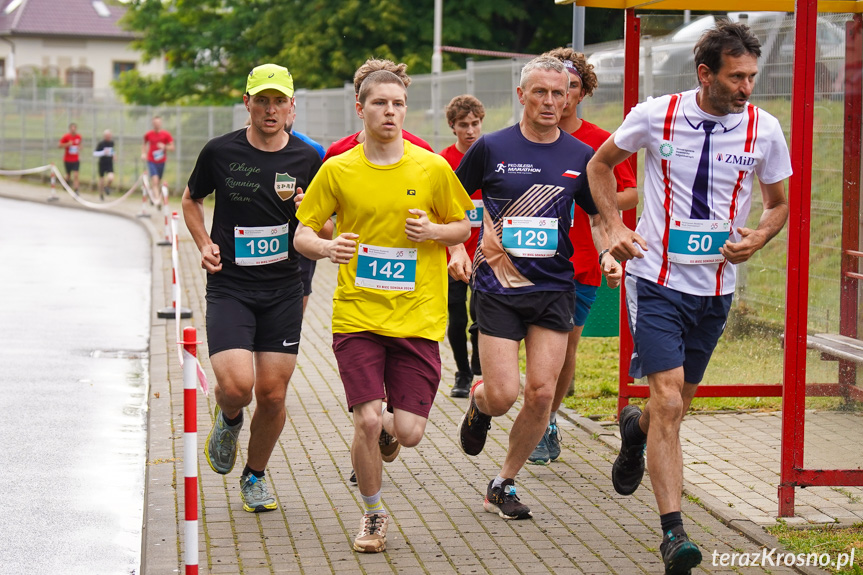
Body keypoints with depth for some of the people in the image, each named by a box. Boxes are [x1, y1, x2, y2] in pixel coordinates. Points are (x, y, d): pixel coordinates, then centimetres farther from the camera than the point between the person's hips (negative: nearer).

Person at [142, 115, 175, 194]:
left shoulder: (166, 134, -3)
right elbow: (144, 144, 17)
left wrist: (164, 147, -21)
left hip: (161, 161, 2)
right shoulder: (148, 134, -1)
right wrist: (143, 153, 2)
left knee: (158, 182, 11)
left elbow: (172, 147, -2)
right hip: (151, 161, -2)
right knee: (155, 180, -18)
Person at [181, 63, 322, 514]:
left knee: (273, 396, 3)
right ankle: (228, 420, 20)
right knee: (236, 385, -18)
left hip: (283, 291, 2)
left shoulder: (308, 160, 0)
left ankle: (255, 475, 28)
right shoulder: (220, 152, -3)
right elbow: (191, 199, 16)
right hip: (228, 287, -2)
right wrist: (204, 244, 0)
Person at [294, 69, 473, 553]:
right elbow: (302, 232, 6)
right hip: (357, 315, 0)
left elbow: (464, 227, 12)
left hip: (417, 318, 1)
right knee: (368, 420, -11)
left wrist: (435, 232, -10)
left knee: (408, 432, -5)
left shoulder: (433, 168, 1)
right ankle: (374, 514, 15)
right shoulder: (337, 170, 0)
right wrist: (325, 247, -16)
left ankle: (387, 431, 35)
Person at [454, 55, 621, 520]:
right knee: (503, 395, -9)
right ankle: (478, 402, 30)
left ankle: (504, 485, 15)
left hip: (554, 289, 2)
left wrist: (609, 256, -2)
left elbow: (599, 216, 15)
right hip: (498, 287, -2)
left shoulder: (581, 156, 4)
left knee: (541, 393, -4)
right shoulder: (491, 148, -2)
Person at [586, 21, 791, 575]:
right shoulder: (656, 116, -9)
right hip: (656, 279, -3)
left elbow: (780, 204, 10)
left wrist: (757, 238, -11)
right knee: (668, 401, -15)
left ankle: (635, 428, 53)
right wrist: (615, 226, -3)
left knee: (678, 404, 16)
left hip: (715, 287, 3)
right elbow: (600, 165, 9)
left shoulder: (764, 129, -4)